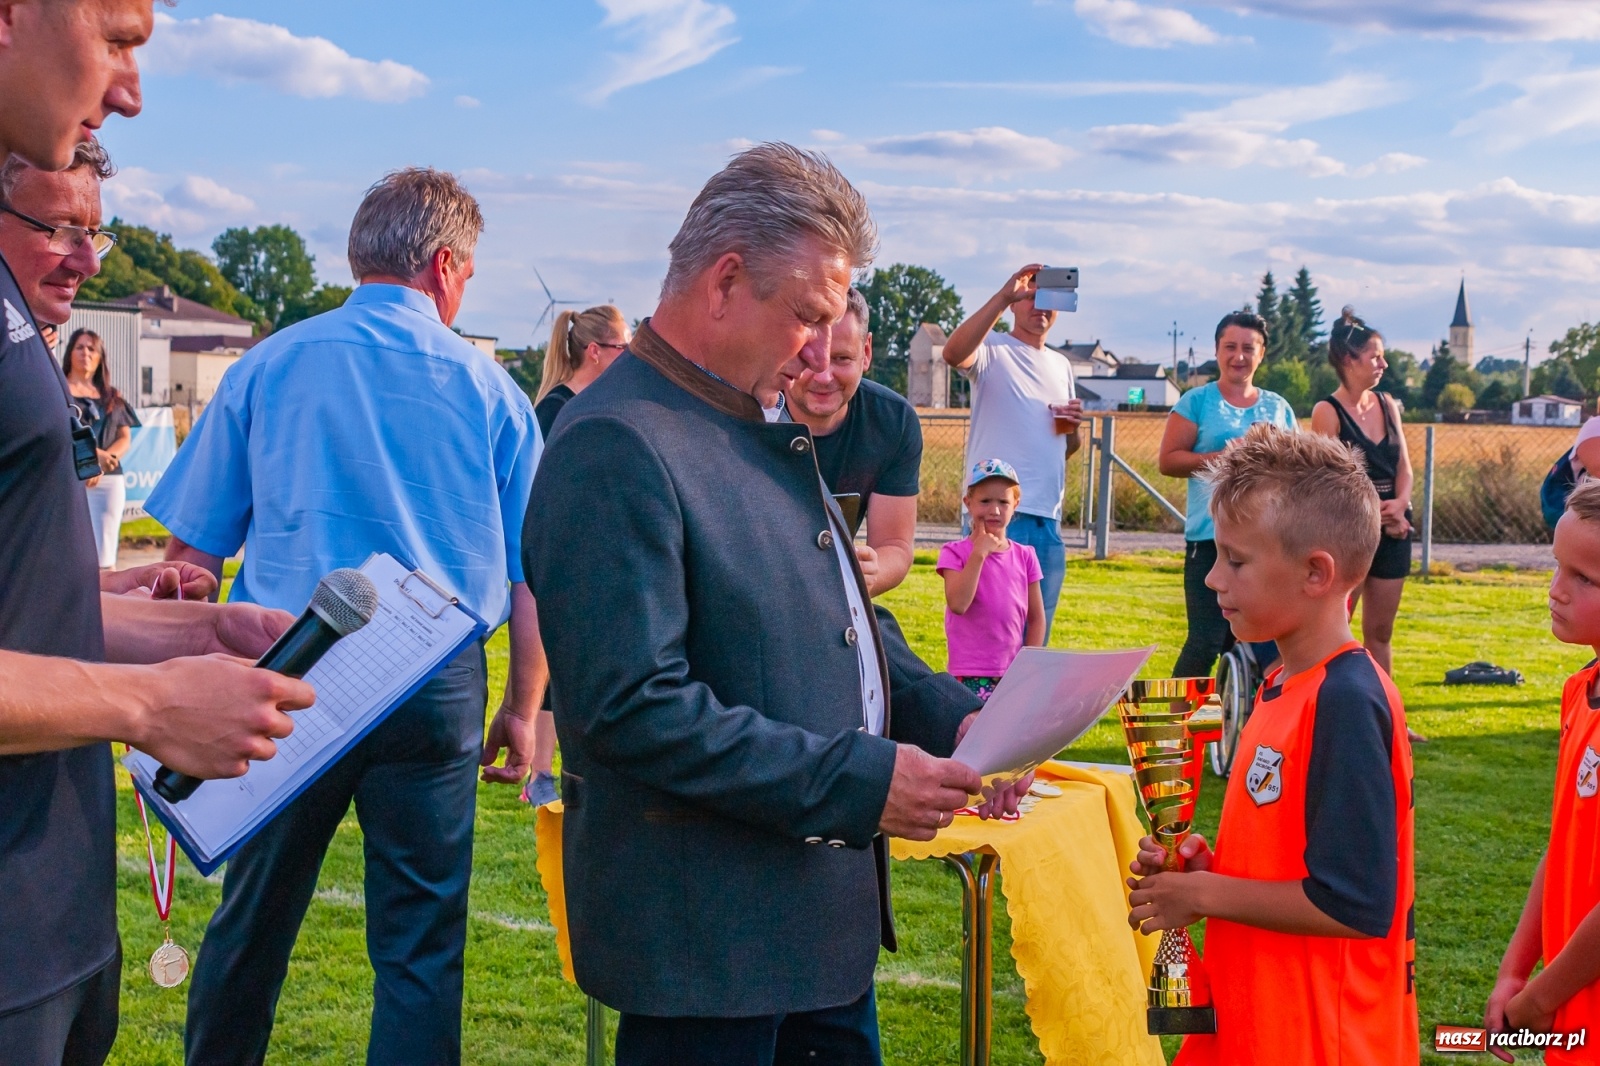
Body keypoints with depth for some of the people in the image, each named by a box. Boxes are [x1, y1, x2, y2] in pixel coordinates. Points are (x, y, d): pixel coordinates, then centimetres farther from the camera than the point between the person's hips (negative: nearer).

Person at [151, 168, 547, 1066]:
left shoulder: (269, 366, 3)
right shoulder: (492, 390, 2)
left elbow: (192, 549, 2)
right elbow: (533, 578, 2)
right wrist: (524, 710, 11)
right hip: (437, 688, -1)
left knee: (252, 923, 15)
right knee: (422, 945, 8)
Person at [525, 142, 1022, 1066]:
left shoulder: (768, 427, 13)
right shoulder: (615, 447, -19)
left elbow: (849, 623, 20)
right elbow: (634, 707, -25)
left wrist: (955, 719, 3)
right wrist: (861, 780, -23)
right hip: (705, 937, -9)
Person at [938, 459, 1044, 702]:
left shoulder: (1024, 556, 8)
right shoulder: (955, 553, -2)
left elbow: (1036, 617, 12)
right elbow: (958, 604, -17)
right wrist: (979, 553, -15)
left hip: (1014, 674, 4)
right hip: (971, 677, -4)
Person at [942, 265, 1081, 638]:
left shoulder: (1061, 365, 19)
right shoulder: (993, 349, -1)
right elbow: (953, 353, -26)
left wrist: (1074, 428, 3)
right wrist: (1003, 296, -30)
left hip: (1049, 518, 7)